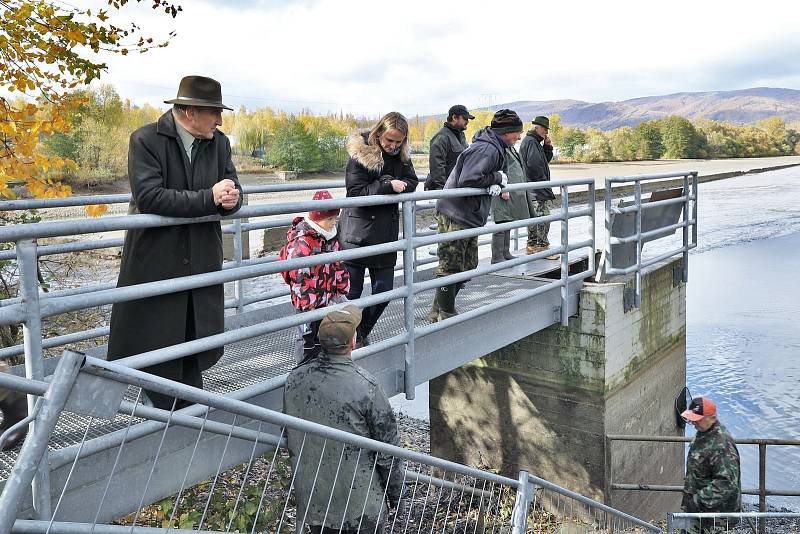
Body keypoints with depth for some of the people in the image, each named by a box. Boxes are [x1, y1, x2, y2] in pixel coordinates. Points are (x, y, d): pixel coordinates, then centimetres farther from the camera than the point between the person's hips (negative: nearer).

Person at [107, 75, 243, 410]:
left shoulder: (219, 143, 4)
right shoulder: (145, 140, -12)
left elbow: (232, 189, 5)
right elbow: (148, 196, -23)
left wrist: (231, 197, -20)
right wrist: (208, 198, -26)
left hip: (201, 262, 5)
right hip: (156, 262, -5)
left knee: (195, 341, 15)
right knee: (157, 342, 7)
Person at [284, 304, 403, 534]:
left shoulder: (294, 379, -6)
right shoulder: (365, 387, -22)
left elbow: (289, 437, 8)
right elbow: (388, 449, -13)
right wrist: (395, 493, 2)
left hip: (312, 501, 5)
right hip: (359, 506, -5)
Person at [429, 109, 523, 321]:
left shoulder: (495, 148, 14)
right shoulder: (486, 149, -20)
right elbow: (468, 179, -30)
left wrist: (495, 184, -7)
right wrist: (497, 178, -16)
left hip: (468, 217, 11)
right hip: (455, 216, -11)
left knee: (468, 265, 17)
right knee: (451, 267, -1)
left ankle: (438, 312, 27)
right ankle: (446, 316, 11)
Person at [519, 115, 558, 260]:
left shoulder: (534, 142, 21)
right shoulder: (531, 142, -13)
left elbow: (546, 160, 22)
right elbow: (534, 164, -23)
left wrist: (547, 146, 6)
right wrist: (544, 181, -14)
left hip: (531, 189, 11)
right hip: (538, 190, -11)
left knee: (533, 217, 15)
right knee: (543, 218, -9)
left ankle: (532, 245, 21)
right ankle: (543, 246, -7)